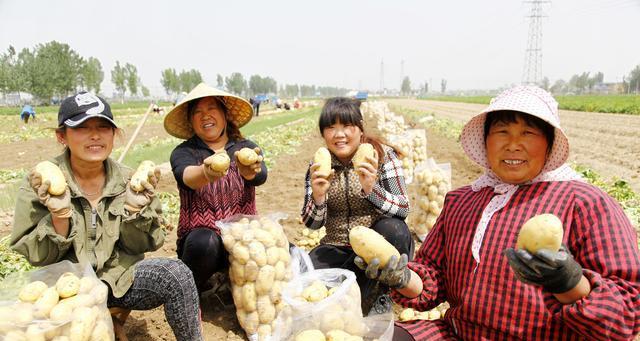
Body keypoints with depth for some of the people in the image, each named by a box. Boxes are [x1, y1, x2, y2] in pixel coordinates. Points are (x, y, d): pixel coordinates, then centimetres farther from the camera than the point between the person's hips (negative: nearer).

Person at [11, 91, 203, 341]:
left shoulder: (128, 180, -2)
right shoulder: (38, 185, -7)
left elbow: (141, 246, 0)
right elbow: (39, 257, -7)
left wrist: (134, 208, -18)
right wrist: (59, 215, -24)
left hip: (121, 276, 2)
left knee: (177, 274, -24)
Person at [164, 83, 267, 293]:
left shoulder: (246, 148, 5)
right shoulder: (183, 152, 1)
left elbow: (260, 176, -18)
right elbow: (187, 177, -23)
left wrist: (248, 171, -44)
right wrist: (206, 173, -48)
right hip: (200, 243, -1)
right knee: (203, 240, -35)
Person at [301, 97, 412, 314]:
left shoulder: (382, 155, -8)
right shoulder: (318, 166, -1)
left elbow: (403, 209, -16)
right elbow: (312, 224, -3)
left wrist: (371, 188, -35)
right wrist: (318, 196, -24)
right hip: (338, 249, 2)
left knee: (392, 229, -33)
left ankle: (376, 296, -7)